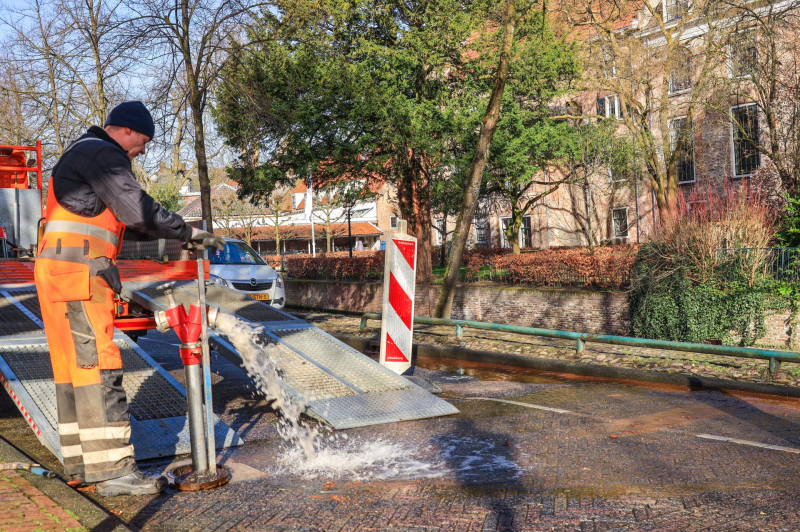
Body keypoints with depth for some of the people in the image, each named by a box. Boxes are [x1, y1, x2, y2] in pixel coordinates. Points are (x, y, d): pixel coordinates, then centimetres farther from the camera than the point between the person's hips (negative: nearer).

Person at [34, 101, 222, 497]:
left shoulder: (82, 154, 27)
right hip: (78, 273, -11)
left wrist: (175, 233, 18)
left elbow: (120, 223, 26)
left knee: (72, 366, 10)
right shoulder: (102, 154, -7)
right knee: (97, 364, -12)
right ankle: (112, 469, -12)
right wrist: (188, 232, -8)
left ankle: (81, 464, 16)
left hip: (59, 272, 11)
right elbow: (137, 210, -17)